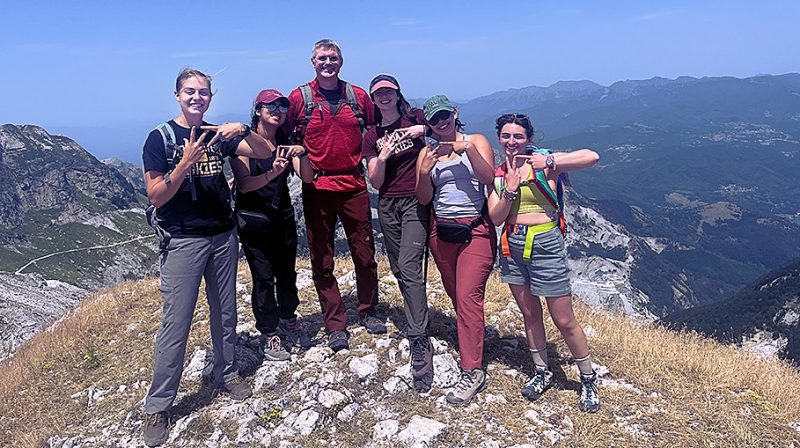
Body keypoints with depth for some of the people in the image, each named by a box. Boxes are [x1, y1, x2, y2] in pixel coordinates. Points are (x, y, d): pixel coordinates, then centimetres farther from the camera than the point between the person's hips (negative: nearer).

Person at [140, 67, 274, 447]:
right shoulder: (161, 138, -6)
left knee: (225, 312, 13)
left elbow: (266, 152, 3)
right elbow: (156, 197, -11)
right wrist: (185, 163, -25)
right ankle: (157, 407, 7)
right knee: (176, 323, -4)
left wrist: (244, 130, -15)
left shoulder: (218, 135, 8)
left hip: (223, 236, 5)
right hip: (183, 240, -5)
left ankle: (225, 374, 30)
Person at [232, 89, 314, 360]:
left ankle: (288, 320, 30)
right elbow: (244, 184, -18)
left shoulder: (285, 141, 6)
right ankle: (268, 334, 12)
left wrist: (302, 154, -21)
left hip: (283, 215, 5)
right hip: (253, 219, -4)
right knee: (264, 277, -2)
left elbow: (307, 178, -3)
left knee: (287, 271, 9)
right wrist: (272, 173, -33)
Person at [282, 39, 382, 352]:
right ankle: (336, 325, 16)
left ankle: (368, 311, 28)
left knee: (365, 253, 8)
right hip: (317, 187, -1)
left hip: (354, 184, 2)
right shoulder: (299, 98, 0)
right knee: (321, 260, 4)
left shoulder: (358, 96, 6)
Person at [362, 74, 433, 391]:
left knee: (409, 266, -18)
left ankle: (420, 342, -15)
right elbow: (375, 182, 5)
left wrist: (423, 129, -18)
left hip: (415, 201, -5)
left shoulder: (415, 119, 1)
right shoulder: (371, 136, 10)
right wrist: (382, 157, -13)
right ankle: (415, 322, 30)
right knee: (399, 269, 11)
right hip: (387, 206, 5)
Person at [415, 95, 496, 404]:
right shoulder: (427, 152, 9)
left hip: (475, 230, -4)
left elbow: (489, 178, -11)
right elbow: (423, 198, 4)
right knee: (456, 296, 12)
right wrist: (425, 171, -13)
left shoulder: (476, 141, 2)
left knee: (468, 296, -12)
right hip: (441, 231, 5)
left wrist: (469, 149, -21)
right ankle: (471, 342, 30)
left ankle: (472, 372, -9)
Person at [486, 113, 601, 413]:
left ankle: (589, 380, 22)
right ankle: (542, 372, 34)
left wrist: (550, 162, -27)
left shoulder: (543, 161, -6)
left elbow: (591, 157, -20)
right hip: (512, 246, 5)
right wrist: (510, 190, -13)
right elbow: (495, 218, -1)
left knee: (564, 321, 2)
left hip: (545, 244, -5)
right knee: (529, 314, 16)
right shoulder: (497, 174, 7)